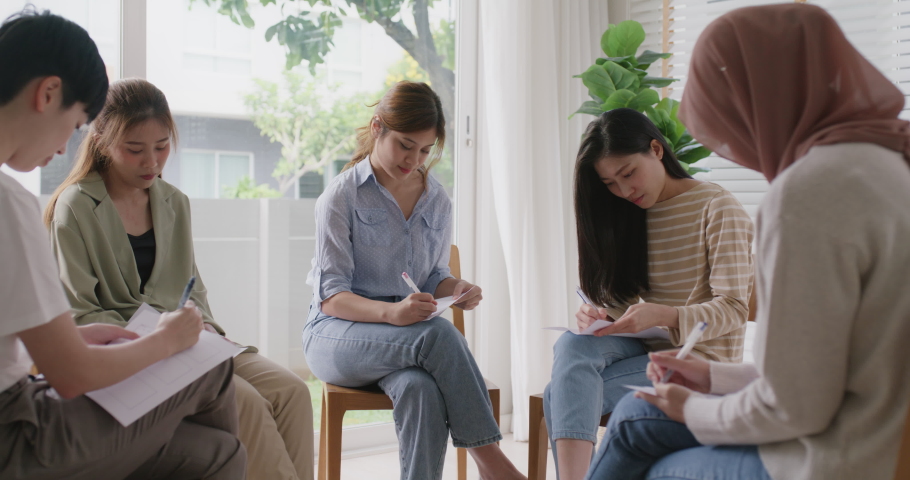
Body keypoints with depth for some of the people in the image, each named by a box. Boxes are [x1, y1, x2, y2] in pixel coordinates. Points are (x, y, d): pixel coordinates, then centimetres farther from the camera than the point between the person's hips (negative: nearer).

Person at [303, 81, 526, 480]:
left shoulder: (437, 202, 10)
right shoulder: (342, 196, -5)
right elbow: (331, 297, -10)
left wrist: (455, 289, -10)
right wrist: (390, 312, -30)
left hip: (406, 336, 4)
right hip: (337, 336, -3)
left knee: (420, 389, -35)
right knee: (437, 334, -34)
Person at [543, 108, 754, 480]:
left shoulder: (717, 208, -8)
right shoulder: (629, 214, 13)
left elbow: (733, 310, -13)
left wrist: (660, 315, -30)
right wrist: (599, 317, -12)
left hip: (700, 358, -6)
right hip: (645, 347, 6)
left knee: (563, 395, -24)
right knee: (572, 345, -28)